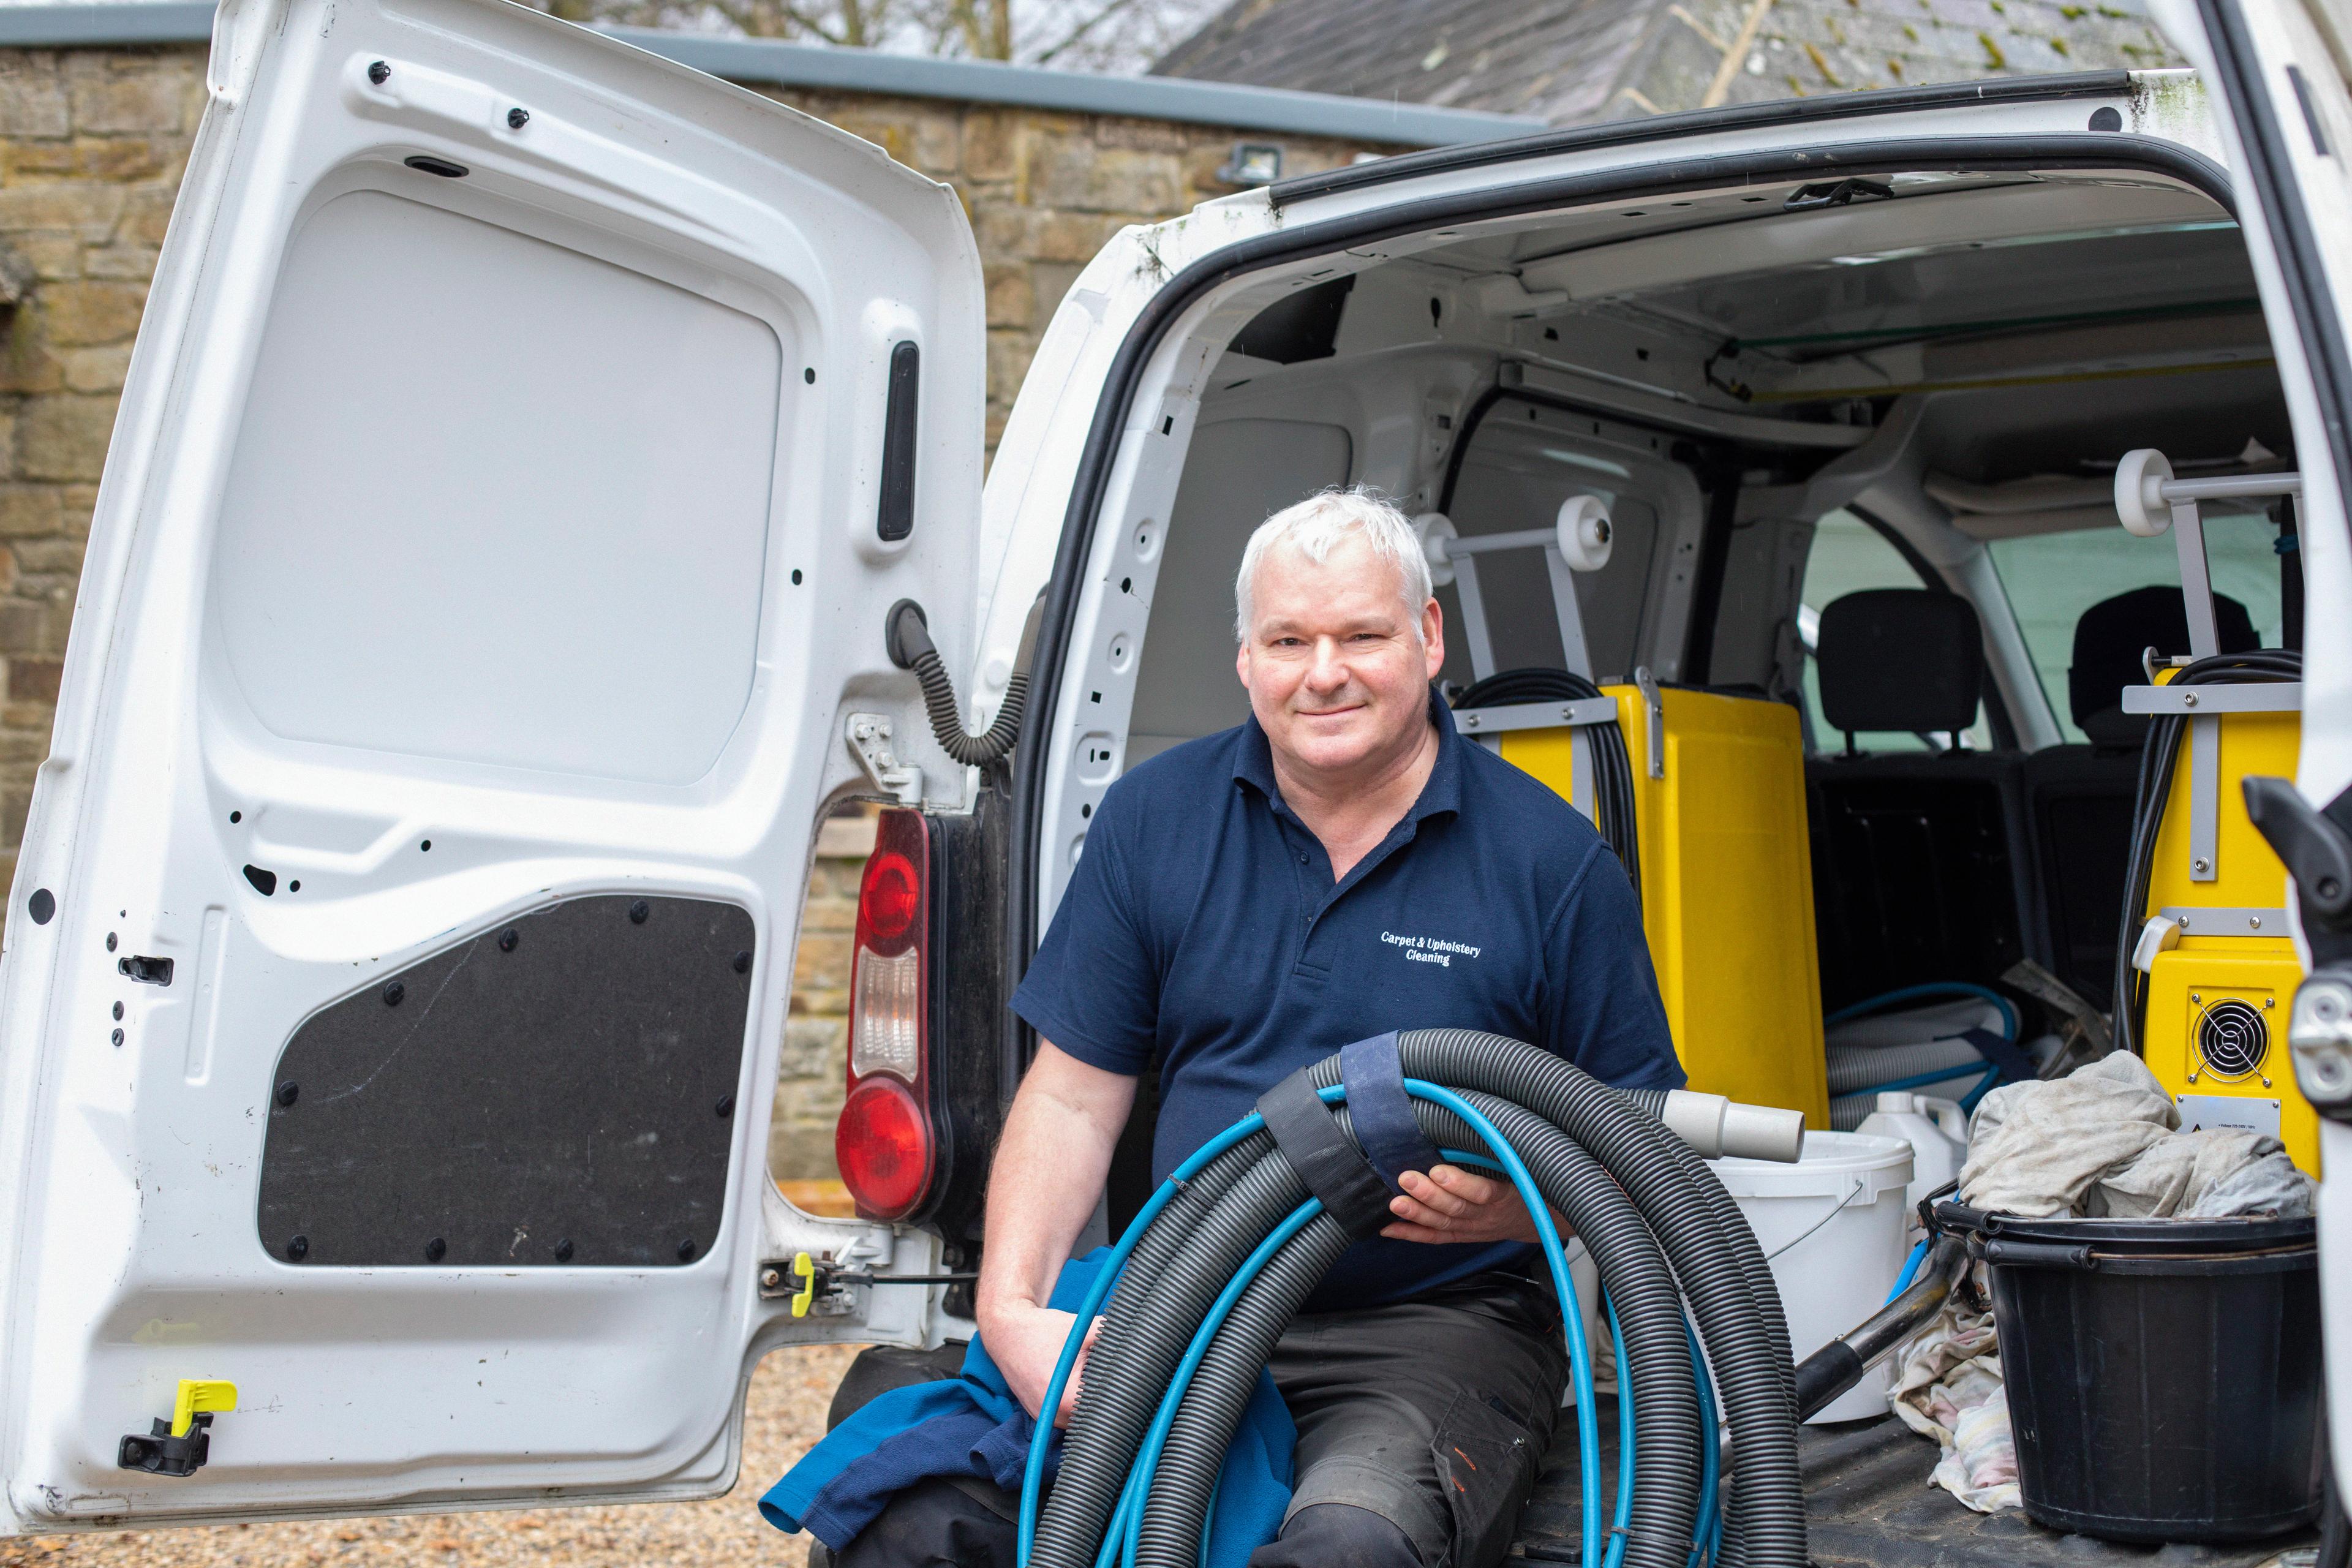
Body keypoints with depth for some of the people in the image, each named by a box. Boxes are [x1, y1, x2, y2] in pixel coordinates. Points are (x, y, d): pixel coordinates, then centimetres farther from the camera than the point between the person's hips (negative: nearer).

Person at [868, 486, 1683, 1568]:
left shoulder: (1552, 860, -1)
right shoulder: (1153, 817, 8)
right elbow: (1074, 1096, 6)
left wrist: (1520, 1204, -20)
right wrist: (1012, 1305, -10)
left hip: (1438, 1327, -2)